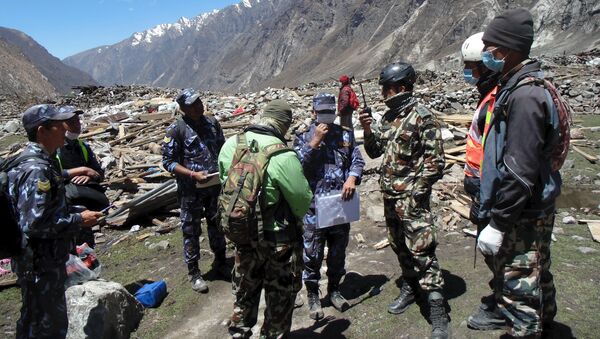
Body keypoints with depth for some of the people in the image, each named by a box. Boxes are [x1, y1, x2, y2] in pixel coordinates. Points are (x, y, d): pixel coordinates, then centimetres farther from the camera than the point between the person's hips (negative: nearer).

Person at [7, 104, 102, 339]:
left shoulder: (31, 160, 8)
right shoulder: (36, 169, -24)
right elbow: (35, 223, -29)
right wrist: (78, 220, -20)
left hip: (40, 260, 10)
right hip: (41, 264, -10)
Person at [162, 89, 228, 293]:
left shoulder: (212, 123, 3)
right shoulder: (177, 130, -12)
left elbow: (222, 148, 15)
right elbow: (168, 162, -11)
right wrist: (193, 174, -21)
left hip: (215, 185, 5)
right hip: (191, 190, -5)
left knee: (217, 225, 18)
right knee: (191, 231, 7)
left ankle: (220, 263, 37)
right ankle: (194, 273, 22)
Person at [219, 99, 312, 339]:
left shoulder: (230, 145, -9)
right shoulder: (283, 156, -27)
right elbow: (303, 202, -19)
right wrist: (293, 216, 4)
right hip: (279, 239, -5)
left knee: (244, 291, 26)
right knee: (280, 297, 18)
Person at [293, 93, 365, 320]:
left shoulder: (345, 134, 7)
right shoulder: (303, 137, -1)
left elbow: (357, 160, 3)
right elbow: (297, 166, -13)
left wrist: (352, 178, -16)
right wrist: (314, 142, -19)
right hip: (314, 206, -3)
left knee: (338, 251, 16)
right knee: (312, 254, 5)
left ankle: (334, 290, 36)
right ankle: (313, 296, 23)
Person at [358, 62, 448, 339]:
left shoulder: (423, 118, -12)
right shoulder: (388, 117, 10)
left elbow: (435, 162, -13)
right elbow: (374, 152, 16)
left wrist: (412, 194, -16)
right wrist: (368, 130, -3)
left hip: (412, 197, -7)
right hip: (389, 196, 8)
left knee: (421, 250, -9)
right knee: (399, 246, 18)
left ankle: (437, 310, 0)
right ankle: (410, 287, 36)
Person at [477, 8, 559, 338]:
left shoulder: (525, 95, -23)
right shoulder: (517, 87, 9)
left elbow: (520, 171, -26)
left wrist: (498, 223, -22)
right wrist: (496, 211, 19)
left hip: (524, 213, -10)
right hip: (533, 208, 10)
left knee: (518, 288, -1)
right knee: (537, 274, 26)